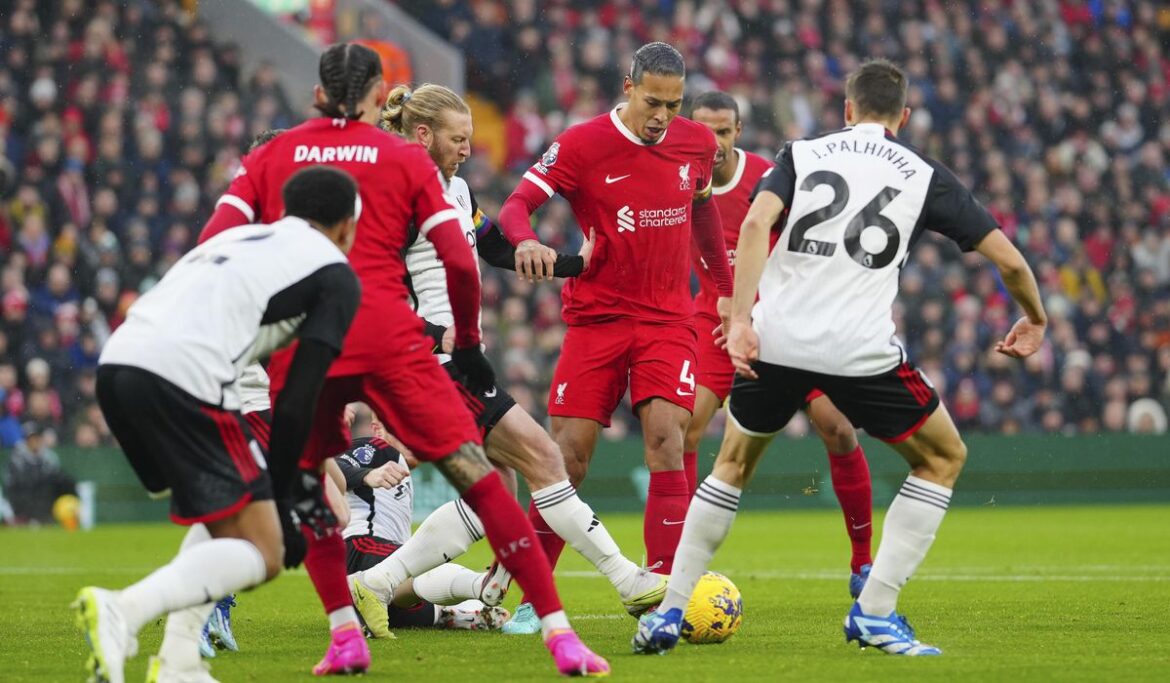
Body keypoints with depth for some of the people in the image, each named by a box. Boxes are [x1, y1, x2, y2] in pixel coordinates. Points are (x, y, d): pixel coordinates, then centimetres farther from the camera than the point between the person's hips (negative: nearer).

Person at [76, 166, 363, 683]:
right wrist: (281, 495, 11)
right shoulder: (336, 275, 12)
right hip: (182, 379, -8)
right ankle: (123, 610, -25)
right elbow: (296, 402, 3)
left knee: (227, 517, 26)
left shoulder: (239, 237, 33)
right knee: (261, 553, -2)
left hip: (115, 362, 8)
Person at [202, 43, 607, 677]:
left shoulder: (271, 155, 15)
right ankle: (559, 634, -8)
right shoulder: (406, 159, 12)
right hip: (387, 337, -1)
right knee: (474, 473, -1)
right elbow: (459, 262, 4)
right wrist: (467, 343, 16)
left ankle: (344, 634, 10)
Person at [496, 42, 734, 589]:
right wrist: (526, 241, -37)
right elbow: (516, 204, -14)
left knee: (666, 444, -15)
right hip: (597, 315, -2)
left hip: (668, 320, 2)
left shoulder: (697, 143, 3)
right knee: (567, 457, -5)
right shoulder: (582, 144, -10)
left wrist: (726, 288, 26)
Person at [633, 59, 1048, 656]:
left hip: (775, 339, 2)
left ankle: (667, 613, 23)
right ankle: (874, 613, 6)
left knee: (734, 462, 27)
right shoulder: (925, 176, 12)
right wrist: (1034, 320, 30)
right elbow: (1008, 259, 11)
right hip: (862, 351, -2)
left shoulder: (802, 154, 13)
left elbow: (756, 223, -7)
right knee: (943, 458, 18)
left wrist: (740, 318, -10)